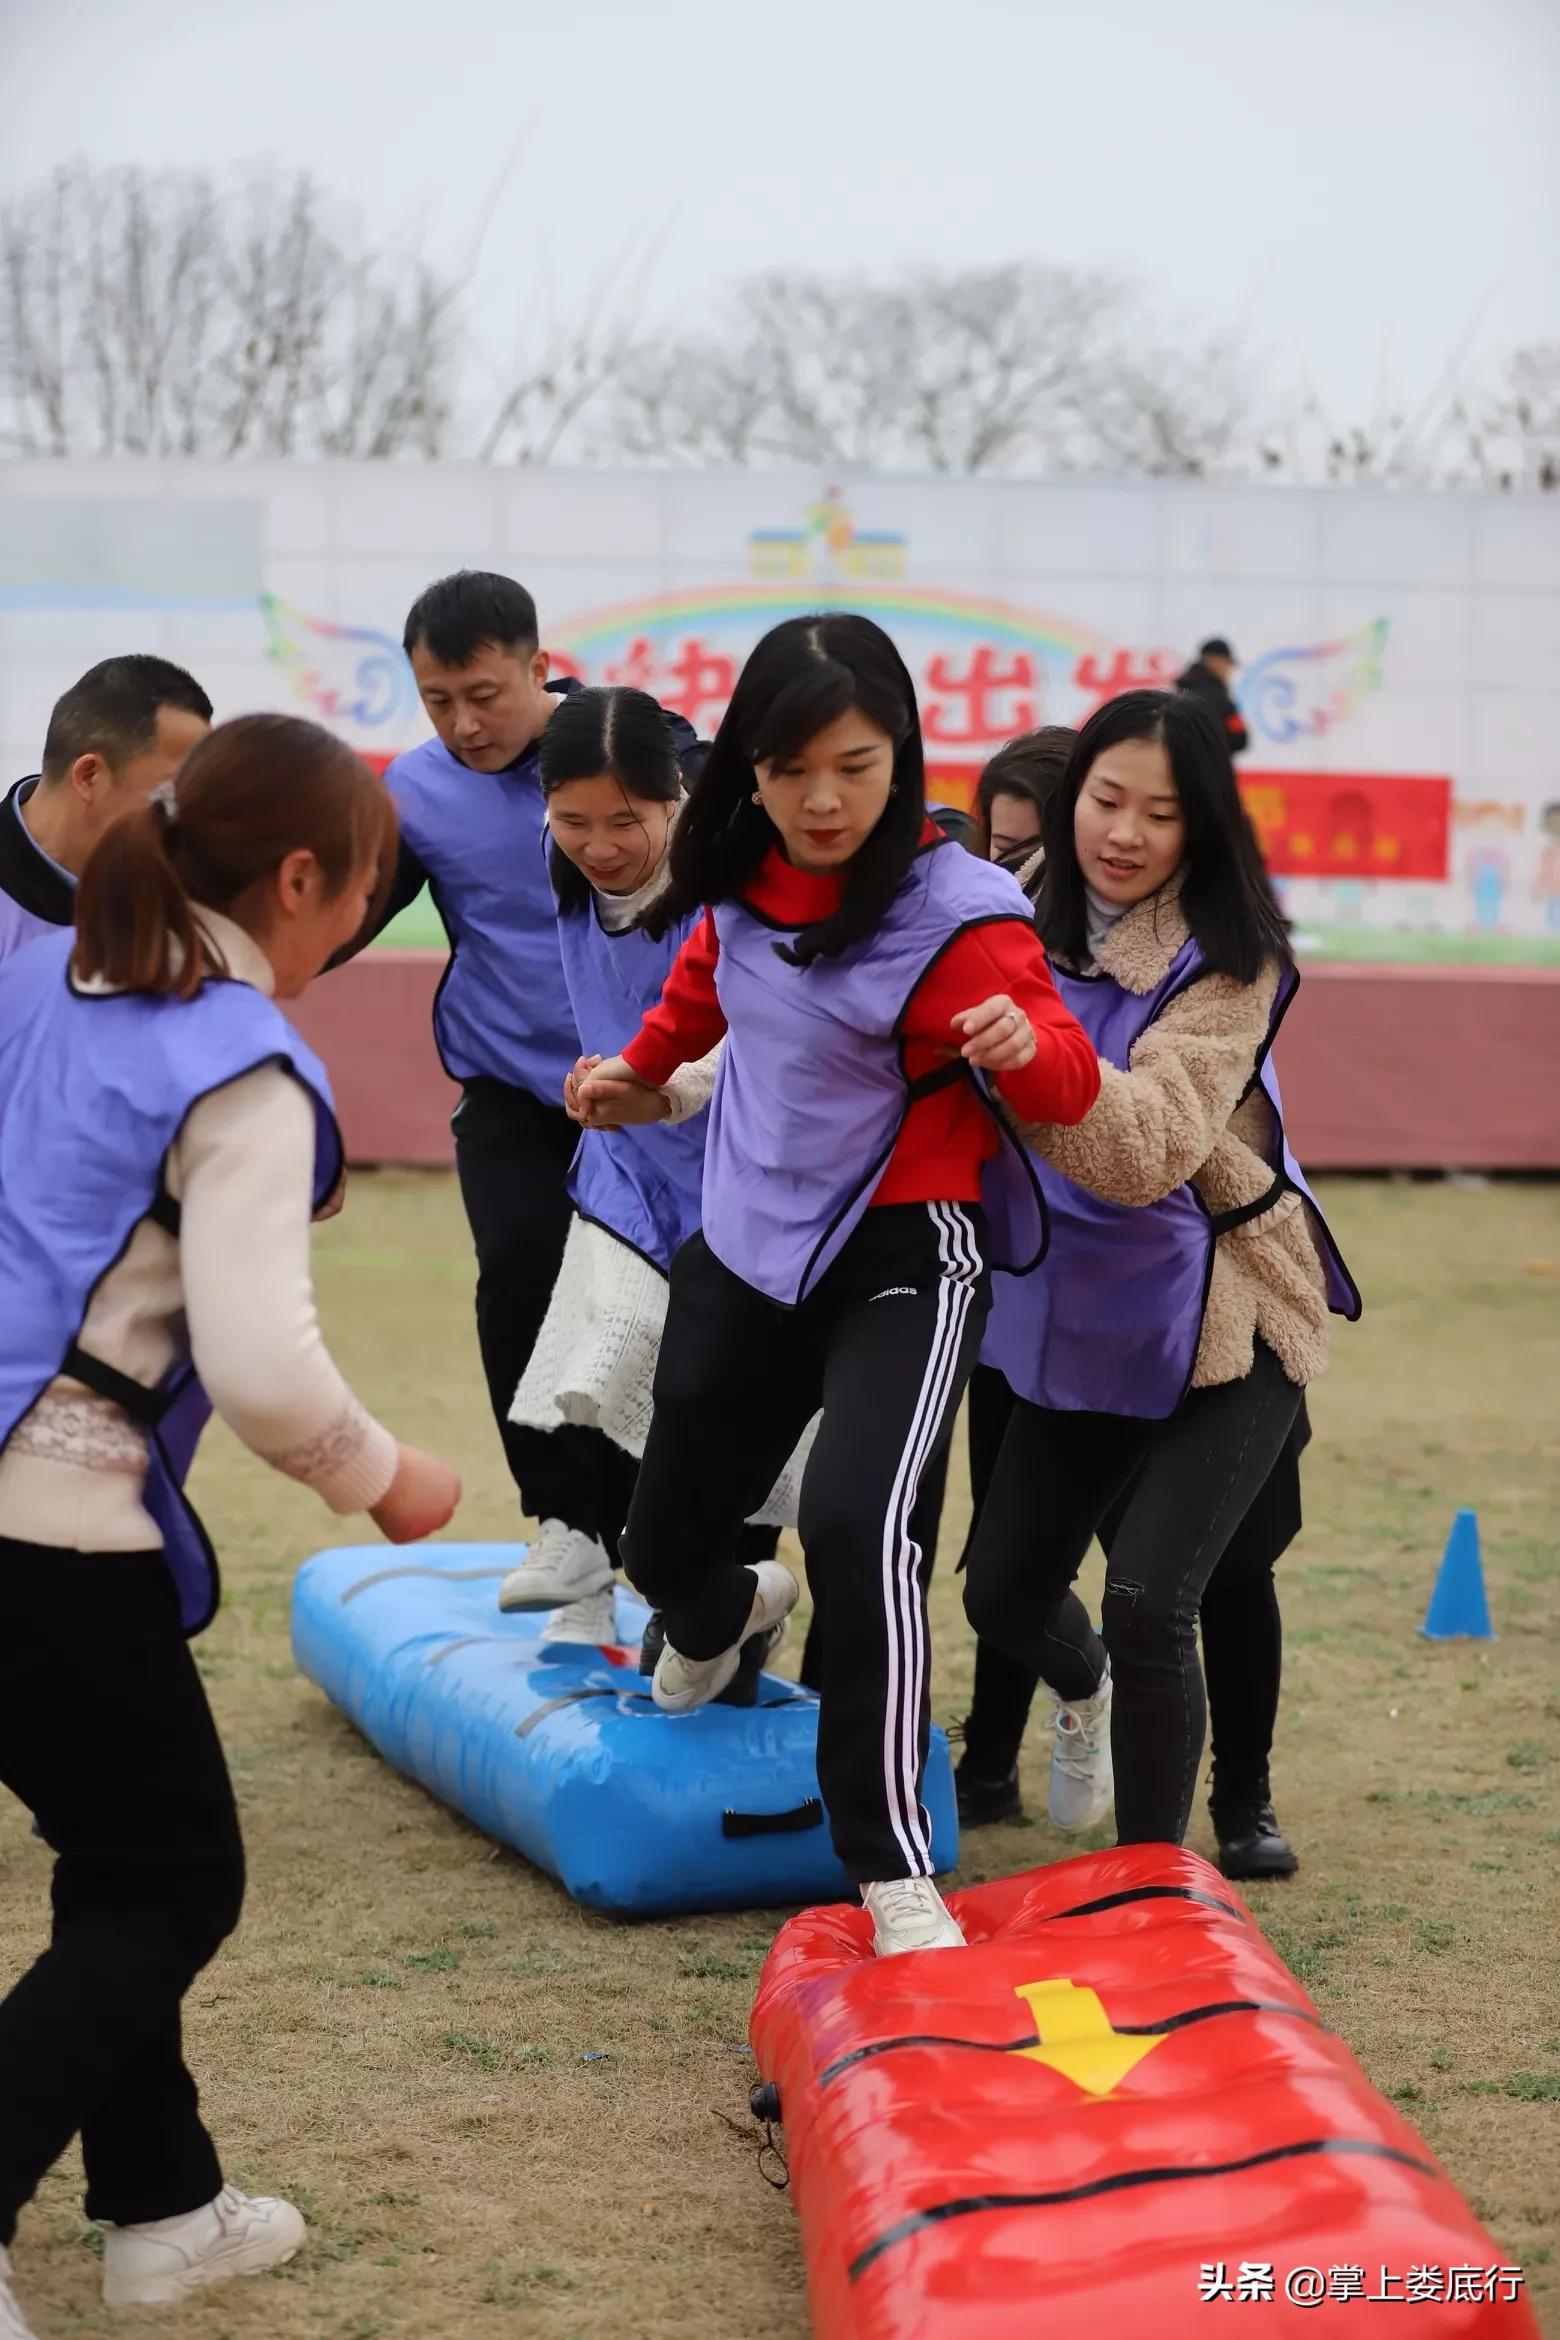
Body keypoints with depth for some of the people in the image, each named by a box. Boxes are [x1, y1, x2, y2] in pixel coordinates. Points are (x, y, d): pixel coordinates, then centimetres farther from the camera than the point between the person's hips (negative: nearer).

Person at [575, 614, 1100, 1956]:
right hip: (746, 1253, 6)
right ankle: (726, 1620, 56)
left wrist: (1025, 1044, -45)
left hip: (903, 1264, -6)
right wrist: (643, 1062, 35)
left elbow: (1070, 1081, -23)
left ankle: (894, 1870, -20)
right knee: (665, 1544, 15)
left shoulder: (954, 912, -20)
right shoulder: (742, 877, -3)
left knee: (857, 1522, -29)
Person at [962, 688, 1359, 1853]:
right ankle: (1088, 1693, 50)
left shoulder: (1230, 965, -19)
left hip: (1222, 1320, -5)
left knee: (1147, 1603, -17)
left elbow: (1148, 1149, -31)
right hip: (1081, 1312, 5)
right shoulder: (1025, 916, -4)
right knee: (1003, 1591, 12)